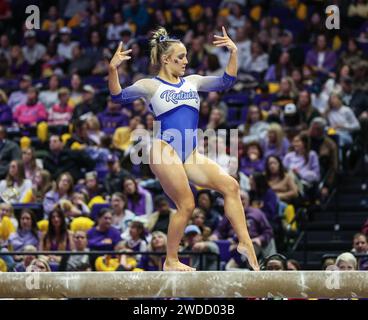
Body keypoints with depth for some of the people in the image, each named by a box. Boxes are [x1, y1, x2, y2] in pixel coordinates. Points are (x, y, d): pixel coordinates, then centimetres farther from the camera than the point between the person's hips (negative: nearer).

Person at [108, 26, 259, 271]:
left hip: (191, 154, 6)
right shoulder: (151, 86, 1)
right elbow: (119, 96, -10)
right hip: (165, 151, -6)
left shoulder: (192, 82, 17)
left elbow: (226, 82, 17)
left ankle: (245, 242, -6)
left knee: (230, 186, -8)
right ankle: (171, 262, 5)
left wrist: (234, 53, 5)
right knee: (186, 206, -9)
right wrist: (113, 69, -26)